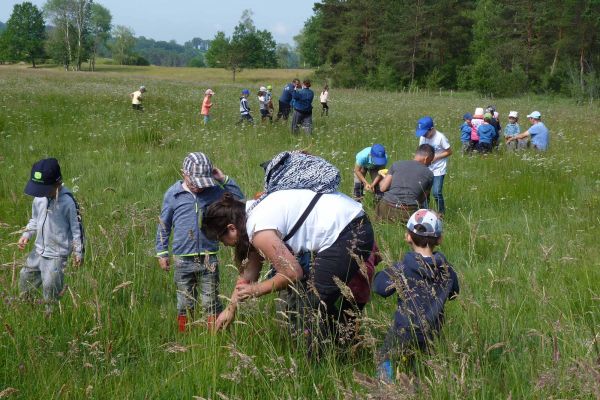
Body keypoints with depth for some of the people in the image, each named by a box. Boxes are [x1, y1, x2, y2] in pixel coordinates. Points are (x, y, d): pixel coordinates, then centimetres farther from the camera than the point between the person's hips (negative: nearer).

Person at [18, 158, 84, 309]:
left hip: (57, 255, -7)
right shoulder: (39, 198, -3)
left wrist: (78, 253, -11)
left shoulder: (68, 202, -22)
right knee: (25, 277, 20)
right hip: (39, 250, 7)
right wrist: (26, 235, 2)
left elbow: (77, 228, -14)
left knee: (50, 287, -4)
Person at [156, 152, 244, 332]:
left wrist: (224, 180, -7)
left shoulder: (215, 191, 1)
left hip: (209, 259, 0)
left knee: (211, 304, 3)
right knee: (185, 305, 10)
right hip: (183, 260, 0)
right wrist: (162, 252, 8)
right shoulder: (173, 194, 0)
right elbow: (164, 225, 8)